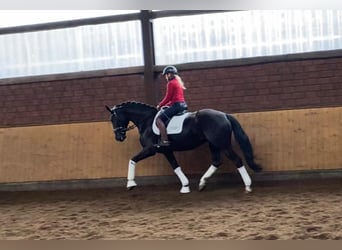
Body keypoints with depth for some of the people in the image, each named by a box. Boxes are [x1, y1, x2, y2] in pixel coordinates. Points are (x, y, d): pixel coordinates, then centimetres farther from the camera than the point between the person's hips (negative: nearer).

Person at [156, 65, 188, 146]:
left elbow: (168, 98, -9)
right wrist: (167, 105, 19)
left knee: (159, 119, -11)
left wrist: (160, 105, 5)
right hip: (183, 104, 10)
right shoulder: (179, 82, 20)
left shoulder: (171, 83, -8)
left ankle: (165, 140, -21)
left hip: (177, 105, -10)